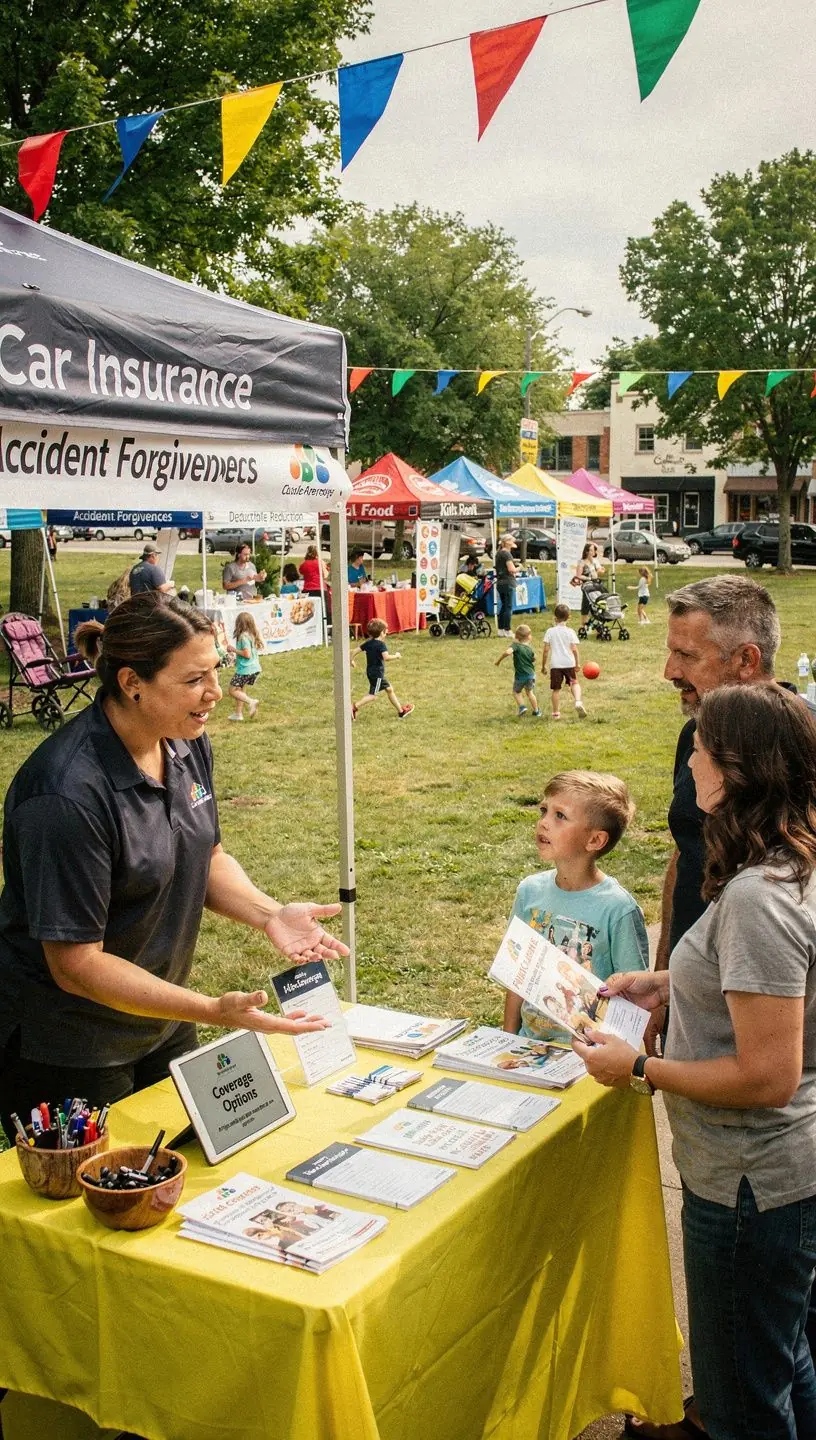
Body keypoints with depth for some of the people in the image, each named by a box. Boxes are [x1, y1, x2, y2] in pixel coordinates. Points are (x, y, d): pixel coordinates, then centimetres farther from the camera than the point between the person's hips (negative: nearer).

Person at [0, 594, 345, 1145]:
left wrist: (269, 914, -10)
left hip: (162, 1026, 8)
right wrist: (214, 1010, -31)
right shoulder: (67, 794, -30)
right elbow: (76, 964, -26)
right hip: (67, 1053, -8)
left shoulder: (187, 745, -5)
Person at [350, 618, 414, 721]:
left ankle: (401, 711, 23)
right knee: (373, 695, -5)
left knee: (389, 689, 17)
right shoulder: (381, 644, -16)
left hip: (370, 672, 9)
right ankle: (355, 707, -15)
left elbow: (355, 651, 5)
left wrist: (352, 661, 20)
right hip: (377, 673, -9)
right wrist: (396, 656, -14)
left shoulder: (368, 643, 5)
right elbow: (386, 657, -30)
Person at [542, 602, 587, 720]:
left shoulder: (550, 631, -1)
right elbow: (574, 649, -4)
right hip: (569, 663, 0)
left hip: (555, 664, 0)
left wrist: (543, 665, 5)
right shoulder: (570, 632, -1)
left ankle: (556, 713, 10)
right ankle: (578, 702, -5)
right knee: (574, 683, 19)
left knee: (556, 689, 7)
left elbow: (546, 650, -3)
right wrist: (577, 664, 8)